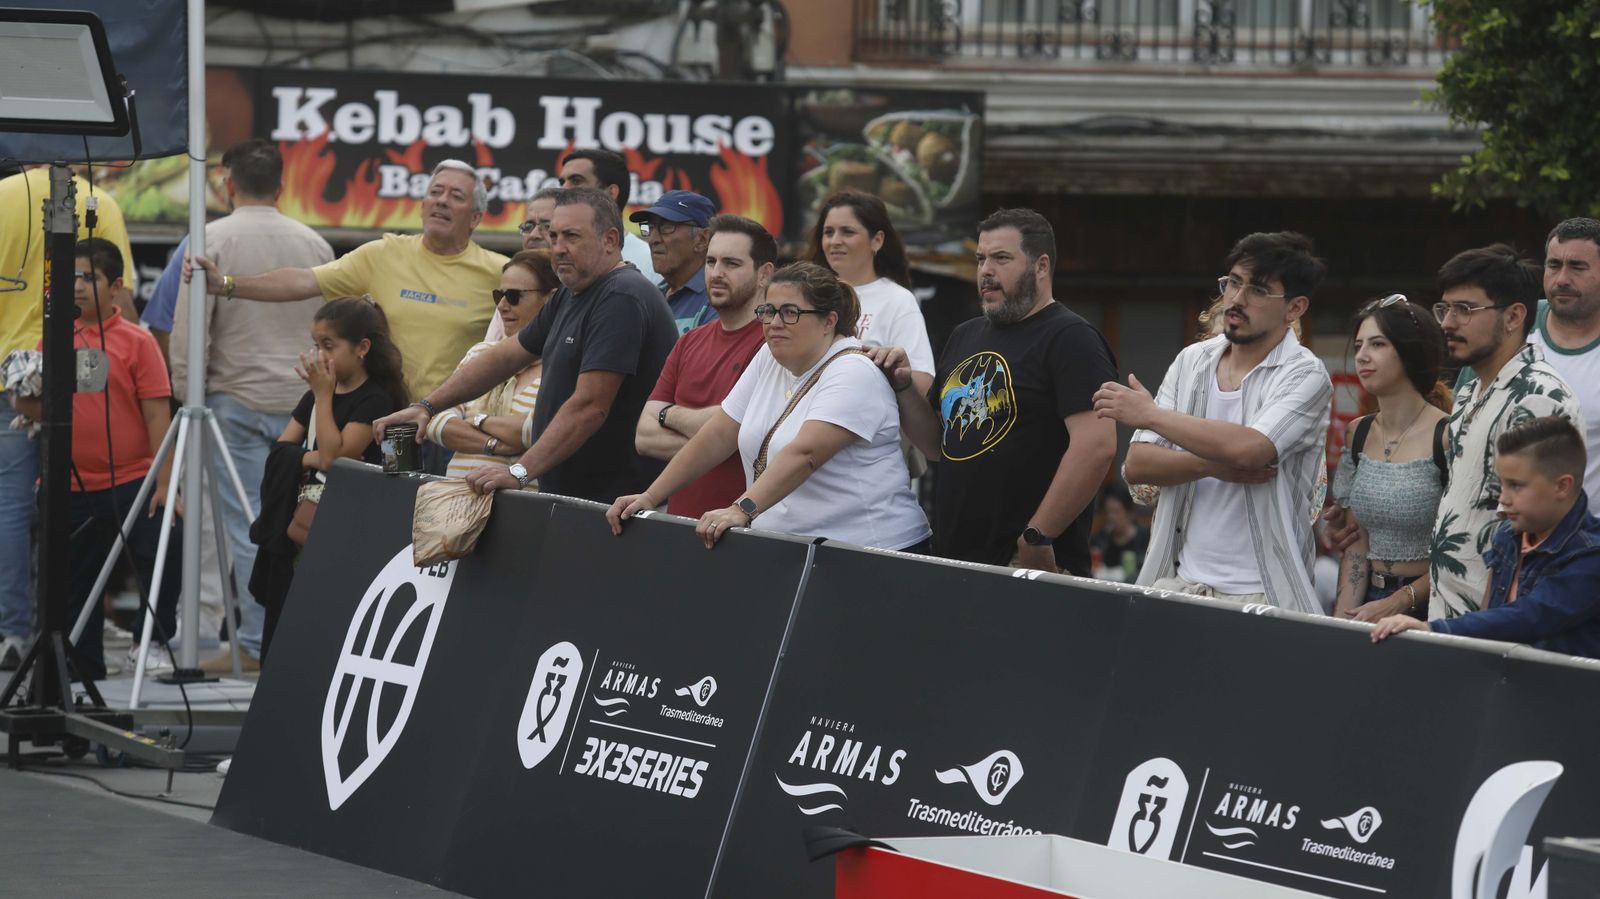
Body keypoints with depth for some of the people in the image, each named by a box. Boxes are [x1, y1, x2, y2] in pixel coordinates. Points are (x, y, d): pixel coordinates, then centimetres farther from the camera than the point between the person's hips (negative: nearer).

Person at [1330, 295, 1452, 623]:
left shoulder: (1446, 436, -8)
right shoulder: (1357, 434, 12)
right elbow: (1357, 544, 13)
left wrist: (1397, 603, -11)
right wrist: (1343, 617, 1)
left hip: (1427, 608, -5)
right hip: (1370, 600, 5)